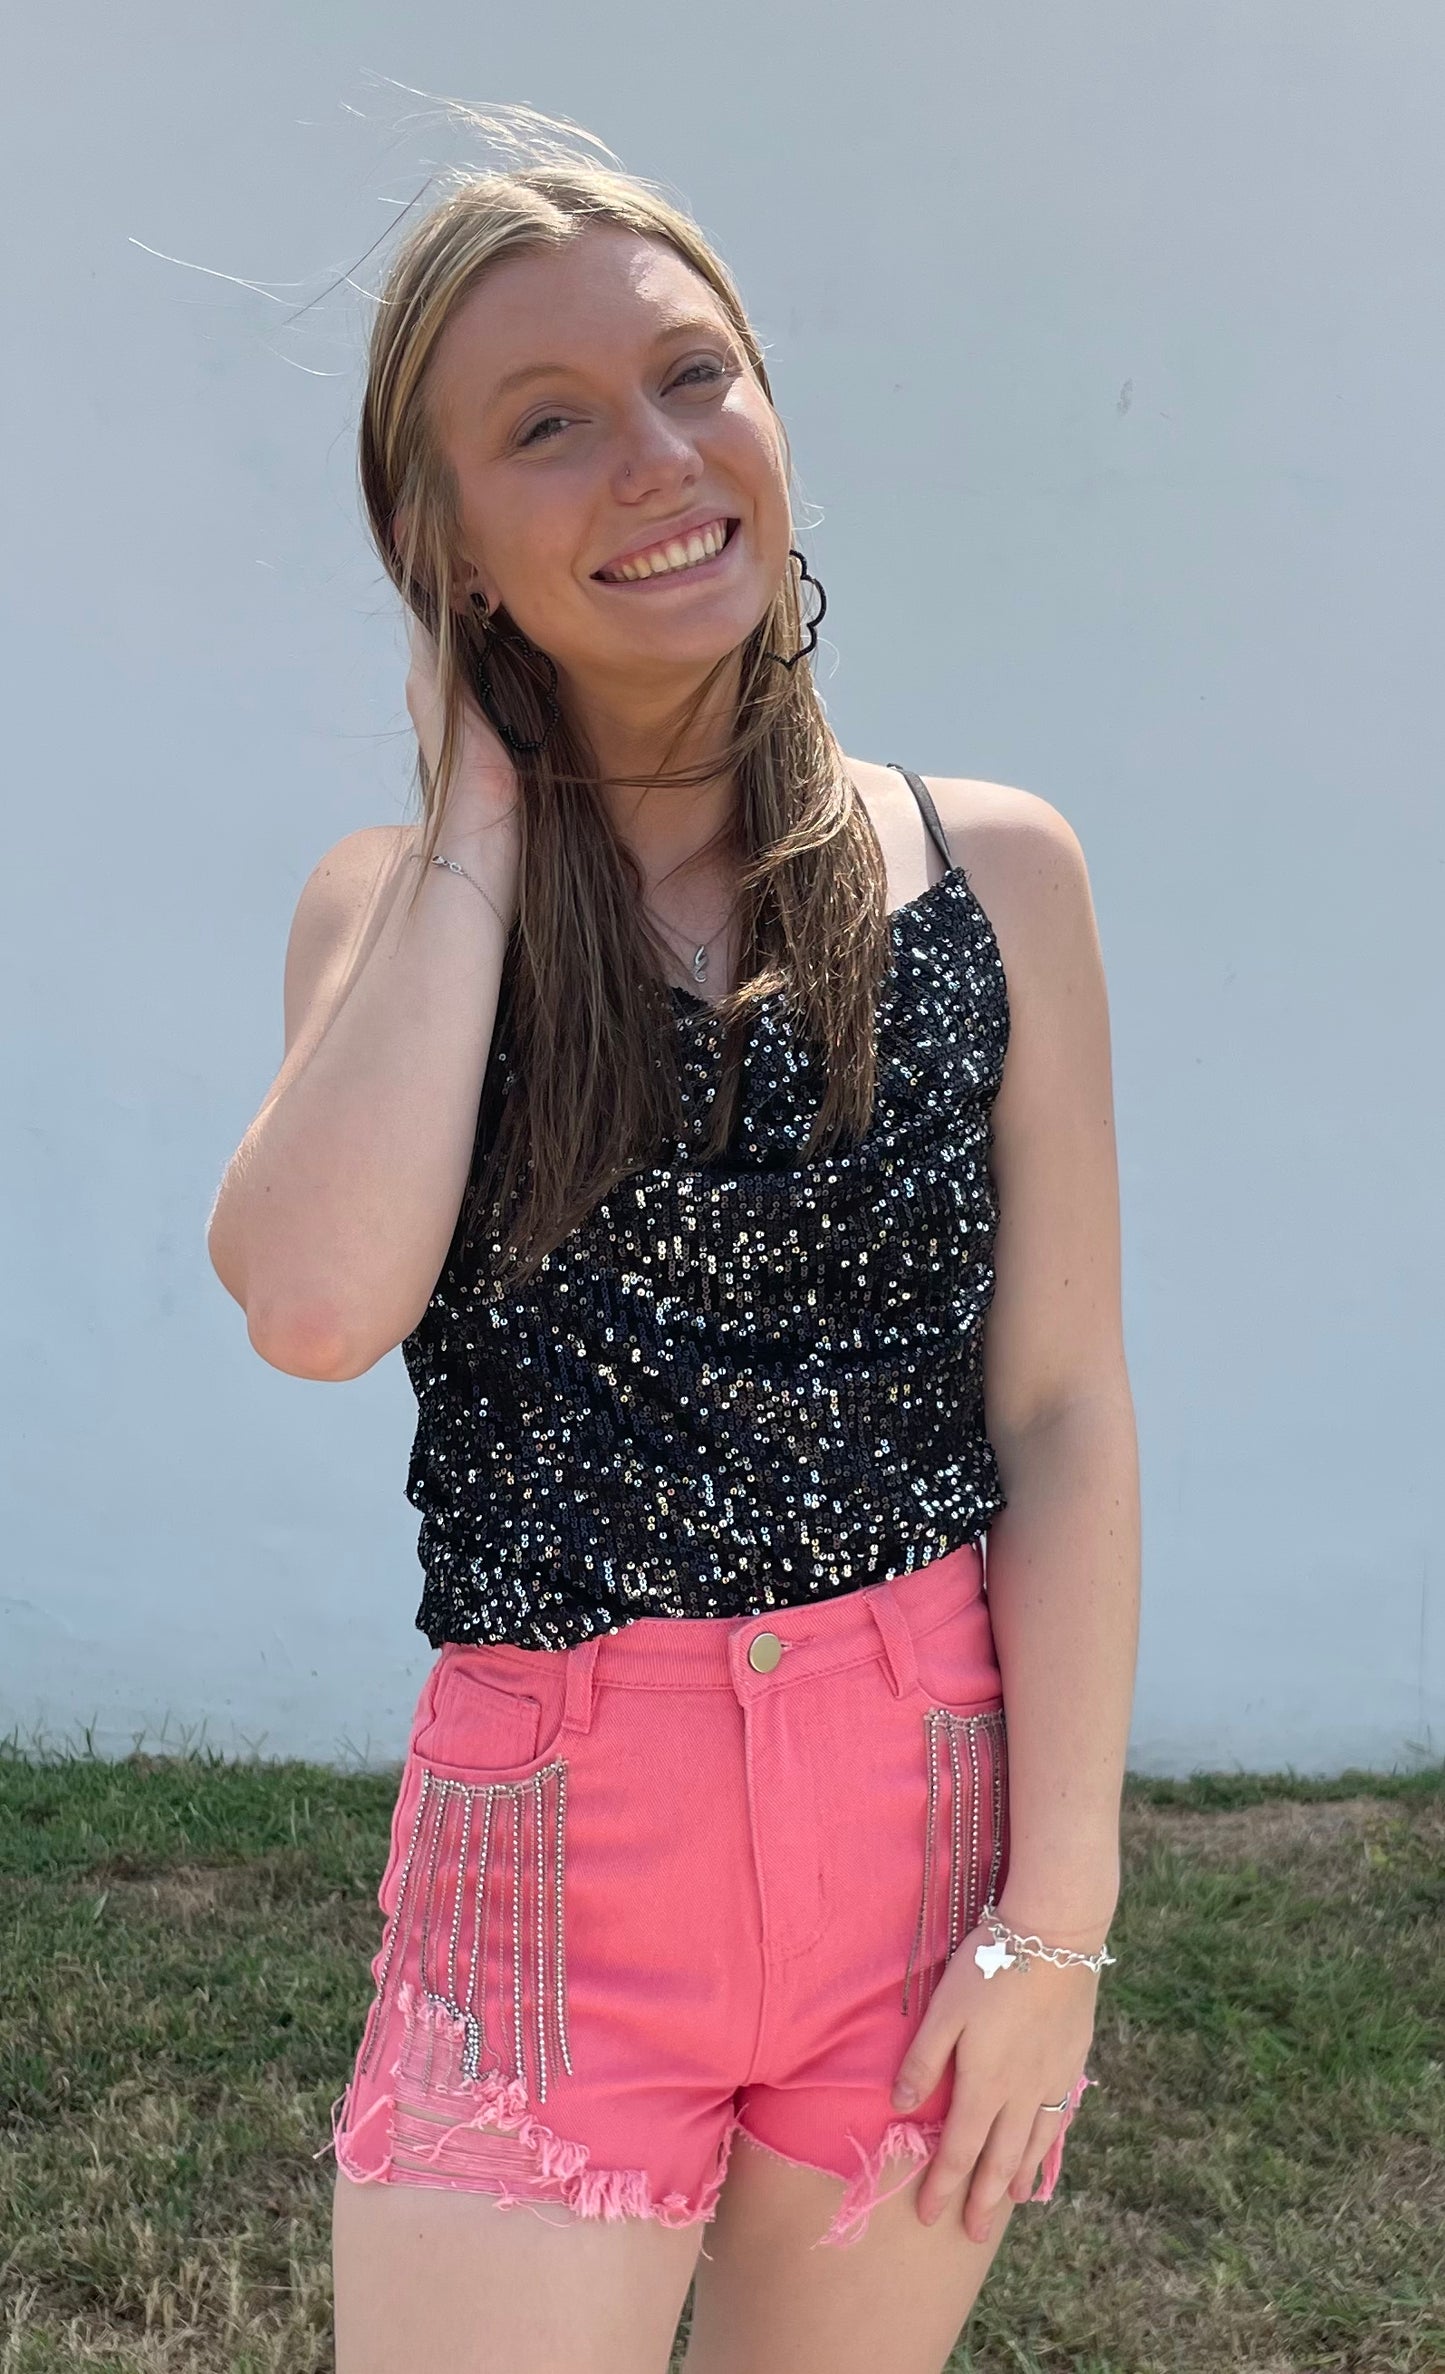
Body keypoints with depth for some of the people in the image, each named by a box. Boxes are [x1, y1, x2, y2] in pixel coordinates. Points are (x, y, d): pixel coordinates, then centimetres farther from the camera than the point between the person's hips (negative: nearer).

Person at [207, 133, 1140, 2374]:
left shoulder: (995, 871, 0)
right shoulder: (398, 901, 1)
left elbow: (1064, 1414, -2)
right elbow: (316, 1303, -19)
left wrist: (1055, 1915, -7)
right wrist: (481, 821, -10)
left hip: (933, 1816, 1)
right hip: (553, 1847, 0)